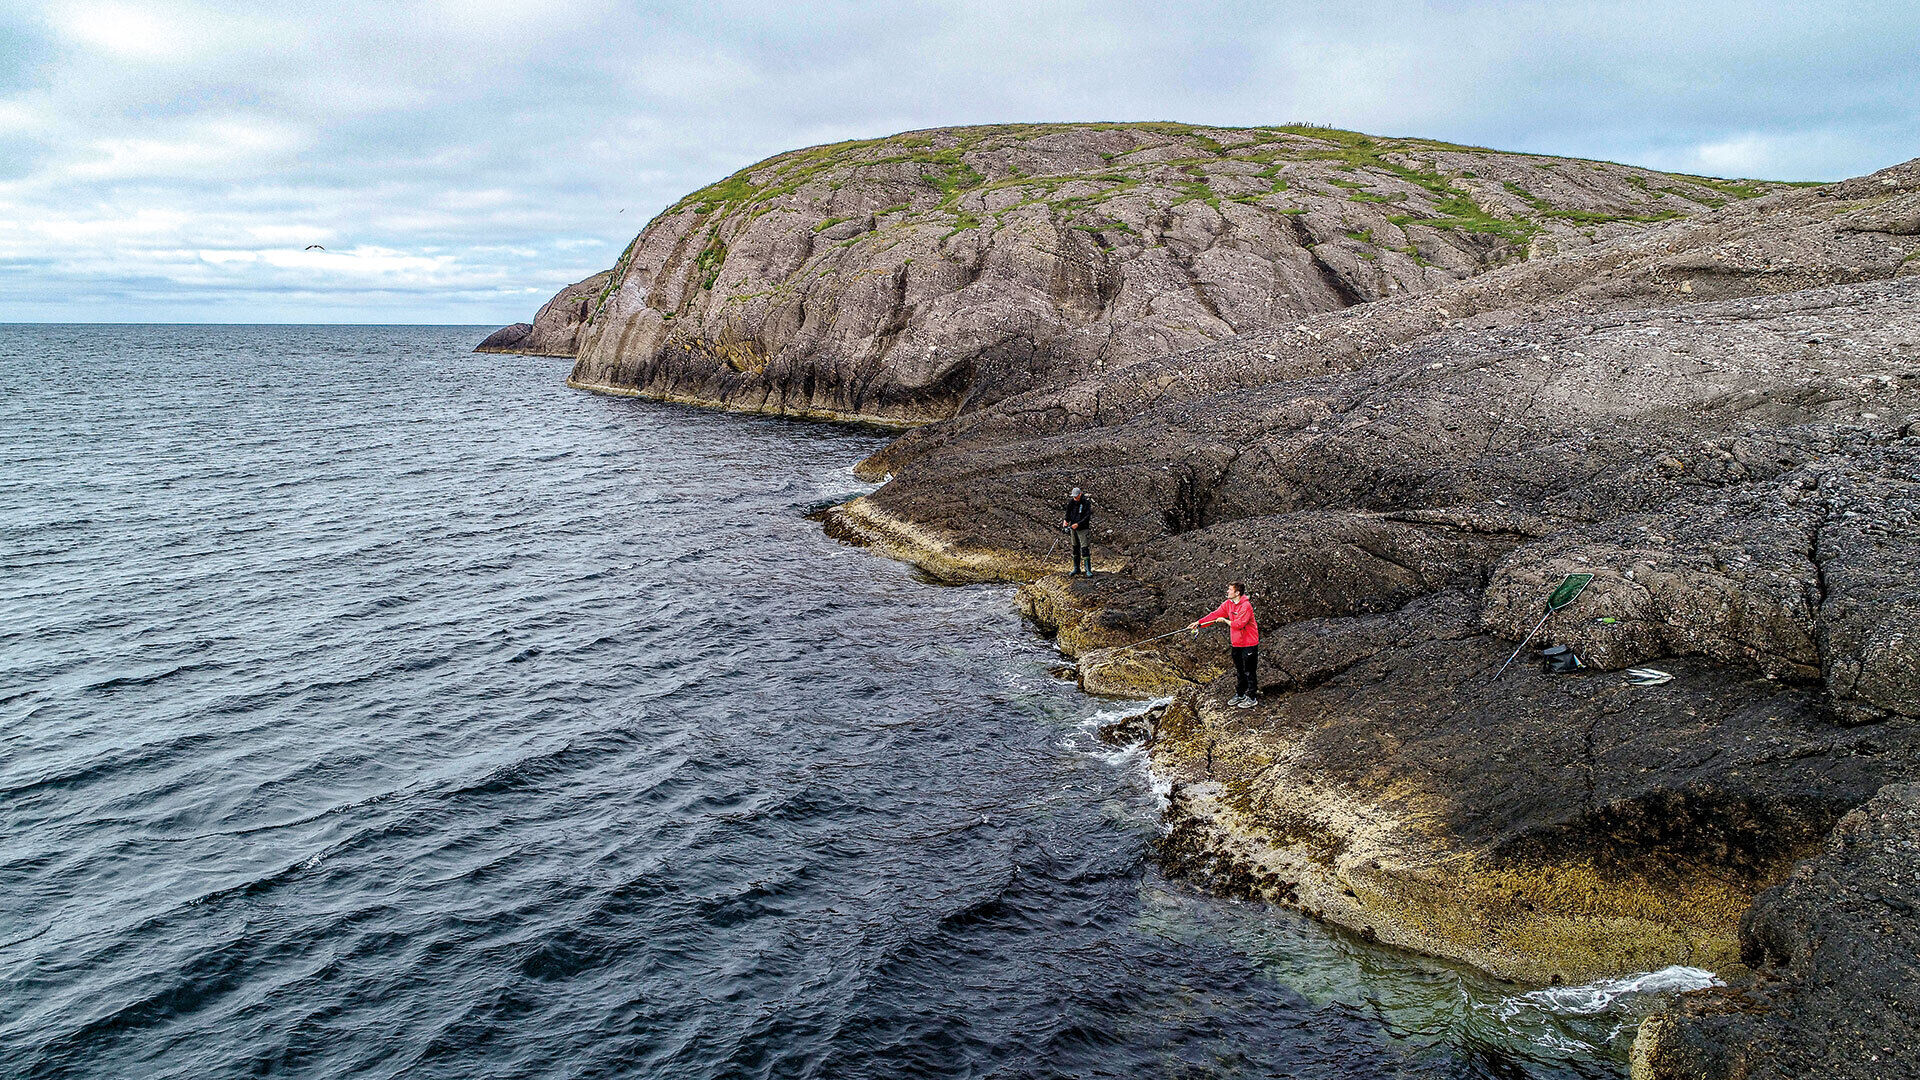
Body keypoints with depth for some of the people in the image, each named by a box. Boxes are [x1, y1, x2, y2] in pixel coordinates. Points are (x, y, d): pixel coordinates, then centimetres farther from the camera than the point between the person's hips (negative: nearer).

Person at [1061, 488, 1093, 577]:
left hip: (1083, 529, -6)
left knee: (1085, 549, -10)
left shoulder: (1086, 503, -13)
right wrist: (1066, 520, -8)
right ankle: (1076, 569, 23)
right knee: (1075, 548, 13)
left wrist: (1078, 524, -26)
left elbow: (1087, 517, -17)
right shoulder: (1071, 502, 4)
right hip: (1073, 528, 6)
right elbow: (1068, 513, 12)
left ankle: (1088, 570, -8)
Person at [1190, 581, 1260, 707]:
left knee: (1249, 672, 0)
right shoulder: (1228, 604, 5)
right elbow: (1215, 615, 2)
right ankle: (1240, 695, 32)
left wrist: (1225, 620, -15)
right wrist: (1199, 622, -6)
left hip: (1249, 644, -8)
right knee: (1239, 670, 19)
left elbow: (1239, 624, -27)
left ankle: (1252, 698, 10)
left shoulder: (1246, 606, -21)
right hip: (1236, 643, 8)